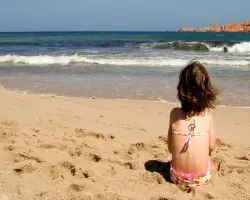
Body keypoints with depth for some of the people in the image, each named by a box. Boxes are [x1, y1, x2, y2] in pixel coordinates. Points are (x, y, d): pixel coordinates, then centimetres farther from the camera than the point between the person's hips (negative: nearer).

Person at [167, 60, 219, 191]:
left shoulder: (175, 113, -8)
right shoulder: (208, 113, -8)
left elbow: (170, 148, -2)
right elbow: (211, 147, -2)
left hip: (177, 178, 2)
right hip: (201, 178, -1)